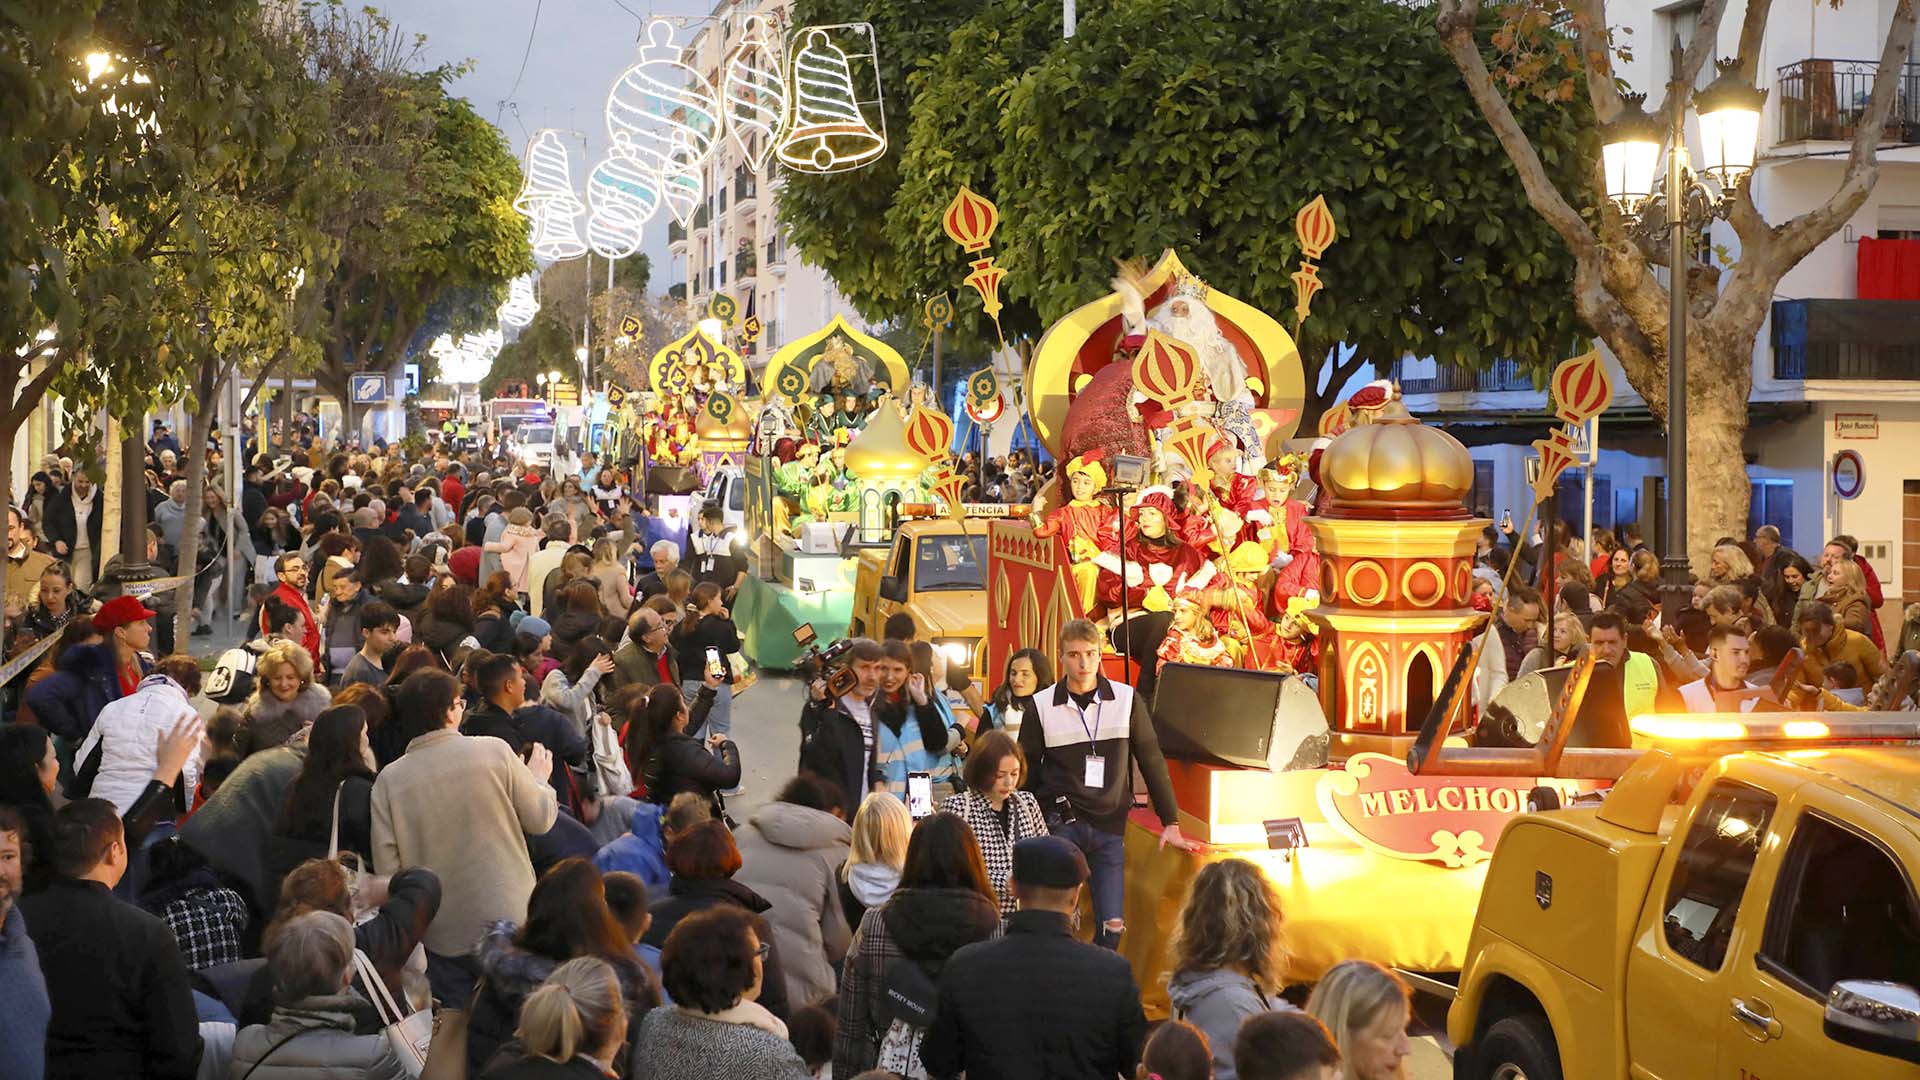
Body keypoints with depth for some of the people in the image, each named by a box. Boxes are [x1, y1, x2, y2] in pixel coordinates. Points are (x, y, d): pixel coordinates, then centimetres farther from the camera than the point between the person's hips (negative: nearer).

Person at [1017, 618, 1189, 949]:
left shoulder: (1126, 700, 1)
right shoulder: (1042, 706, 0)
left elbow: (1151, 761, 6)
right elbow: (1027, 773, 7)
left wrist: (1170, 823, 5)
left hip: (1109, 824, 1)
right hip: (1060, 823, -1)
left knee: (1113, 926, -3)